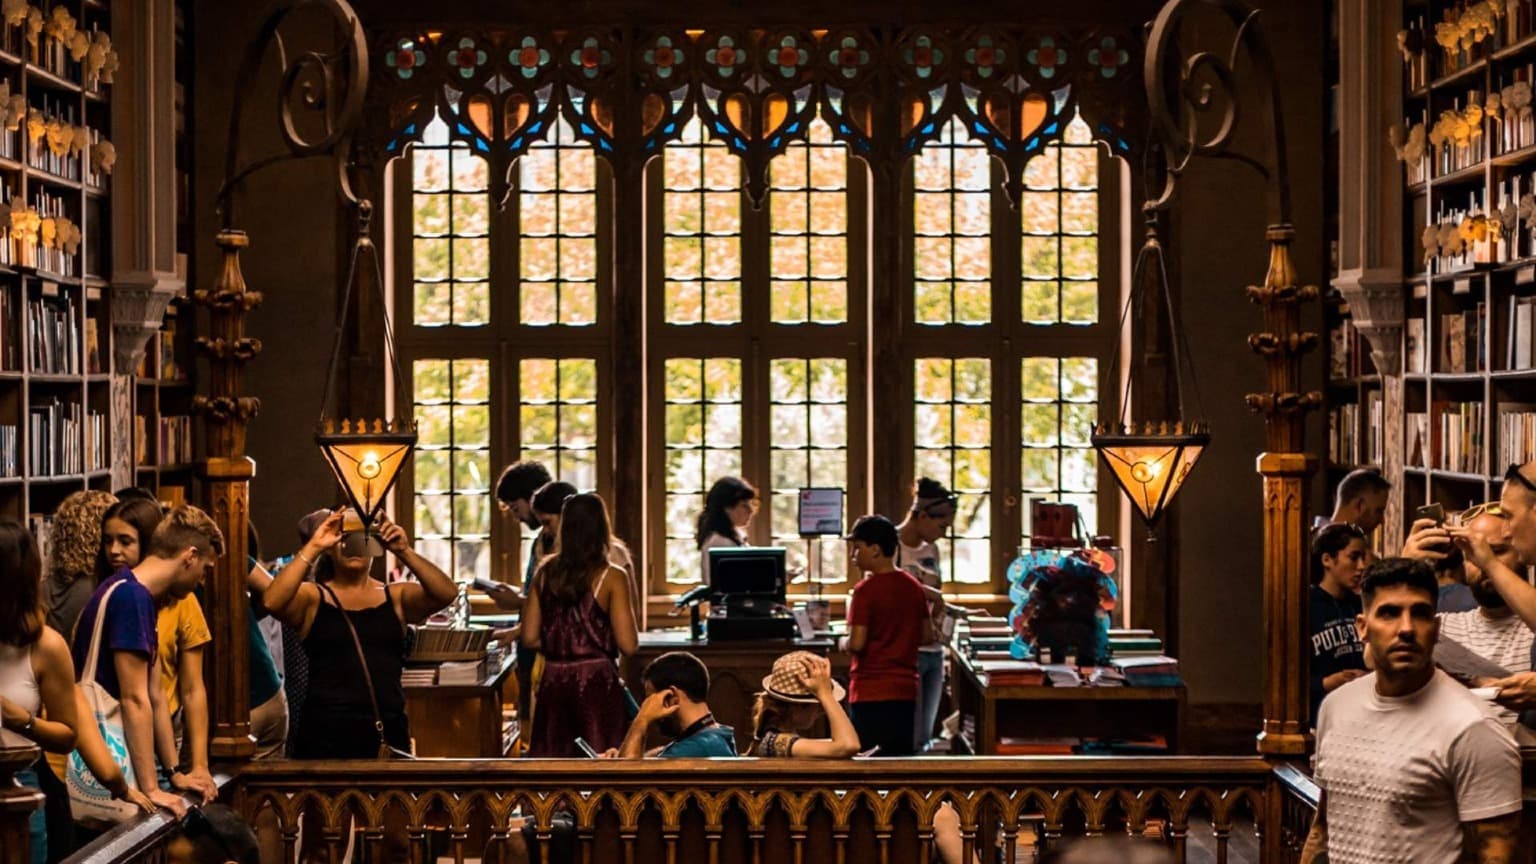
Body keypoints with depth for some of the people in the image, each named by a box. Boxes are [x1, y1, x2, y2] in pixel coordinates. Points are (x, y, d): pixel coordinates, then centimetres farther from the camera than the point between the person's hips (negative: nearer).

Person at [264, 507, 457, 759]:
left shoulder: (396, 597, 8)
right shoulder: (312, 598, 4)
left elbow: (446, 594, -8)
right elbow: (273, 602, -17)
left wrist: (405, 552, -18)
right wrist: (313, 548, -19)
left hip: (389, 732, 2)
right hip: (325, 733, -2)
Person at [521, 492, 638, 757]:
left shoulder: (546, 573, 4)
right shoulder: (611, 577, -6)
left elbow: (530, 638, 5)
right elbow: (628, 645, -9)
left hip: (553, 682, 4)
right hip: (596, 682, -4)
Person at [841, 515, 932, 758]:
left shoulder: (866, 589, -13)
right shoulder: (913, 586, 6)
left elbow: (856, 643, -17)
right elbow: (927, 635, 12)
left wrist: (844, 643, 3)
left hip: (871, 692, -6)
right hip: (905, 689, 6)